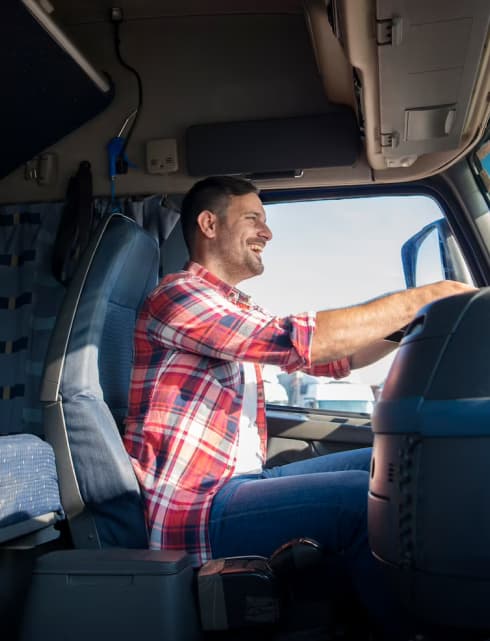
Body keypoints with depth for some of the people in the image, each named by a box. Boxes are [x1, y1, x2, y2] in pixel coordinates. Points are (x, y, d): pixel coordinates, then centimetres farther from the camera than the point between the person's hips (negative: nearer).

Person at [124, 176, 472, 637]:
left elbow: (332, 359, 16)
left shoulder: (237, 309, 18)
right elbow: (300, 341, -24)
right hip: (191, 507, -9)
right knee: (367, 496, -22)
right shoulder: (178, 296, -12)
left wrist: (421, 317, 3)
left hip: (240, 480, 10)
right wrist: (424, 297, -17)